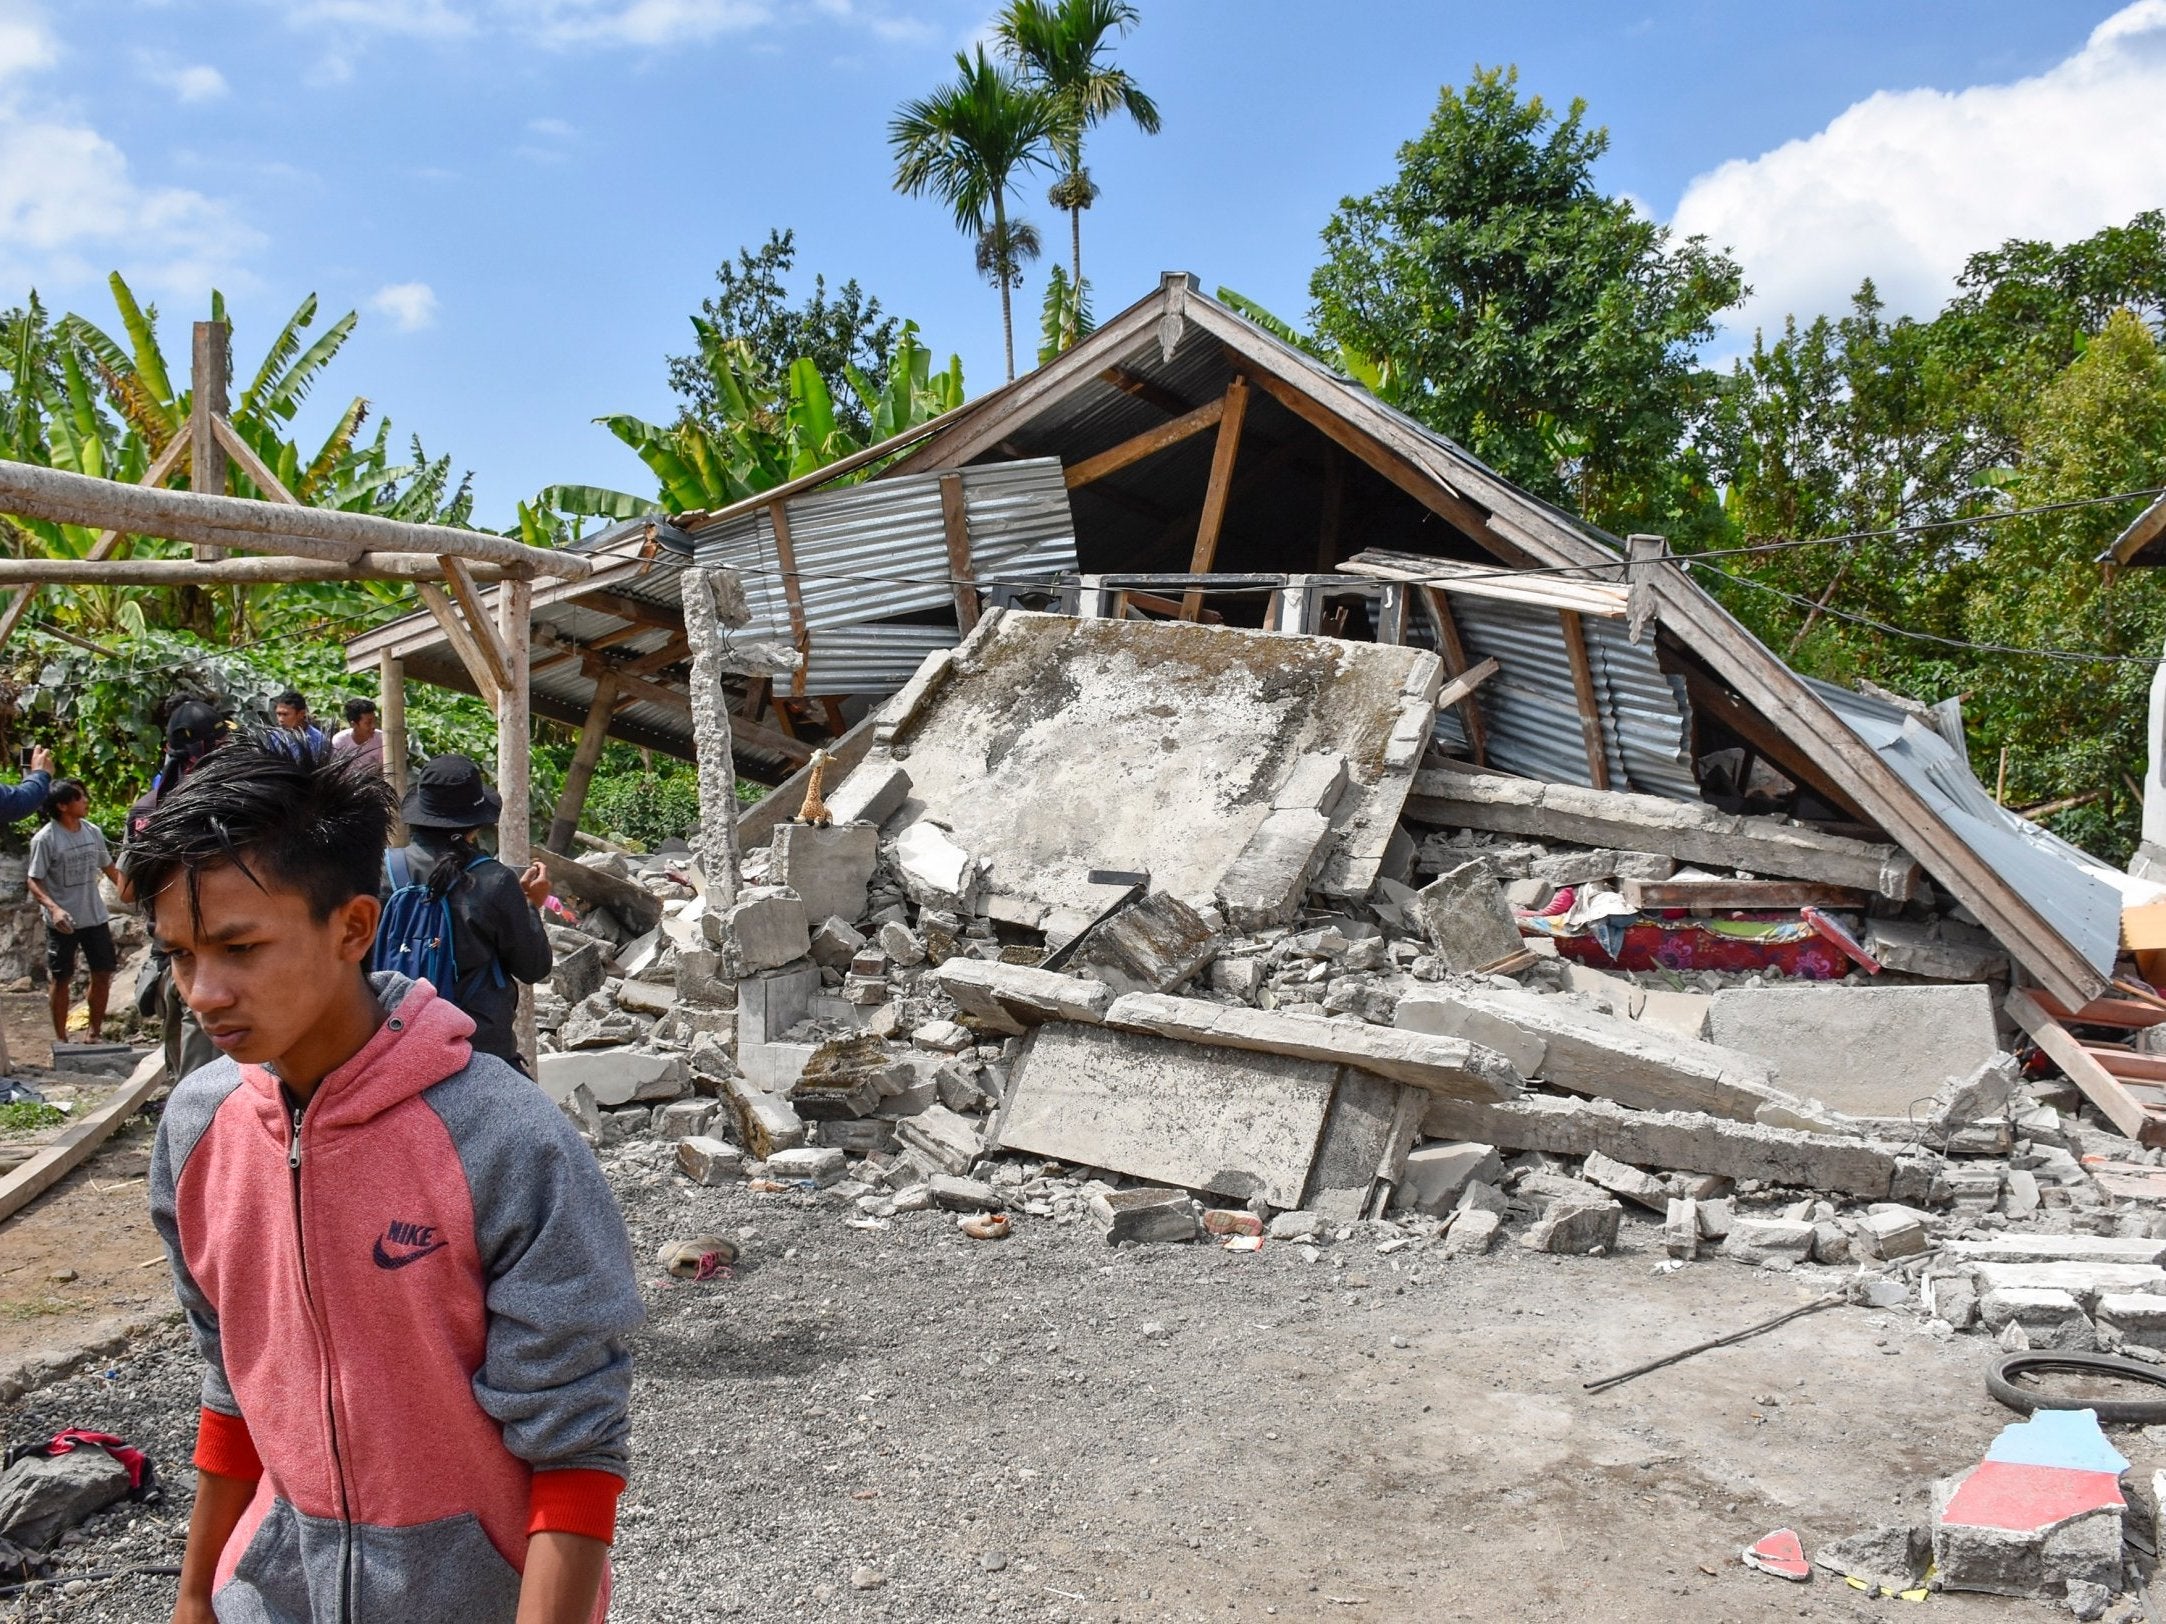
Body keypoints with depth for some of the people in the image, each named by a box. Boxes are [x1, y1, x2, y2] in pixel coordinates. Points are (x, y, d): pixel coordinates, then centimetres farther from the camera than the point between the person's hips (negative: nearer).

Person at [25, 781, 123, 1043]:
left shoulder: (93, 832, 2)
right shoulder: (44, 839, -14)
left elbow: (109, 868, 13)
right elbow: (34, 882, -13)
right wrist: (53, 908, -29)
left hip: (95, 917, 5)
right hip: (63, 922, -5)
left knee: (102, 974, 8)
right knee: (62, 980, 6)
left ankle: (96, 1033, 23)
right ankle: (60, 1038, 17)